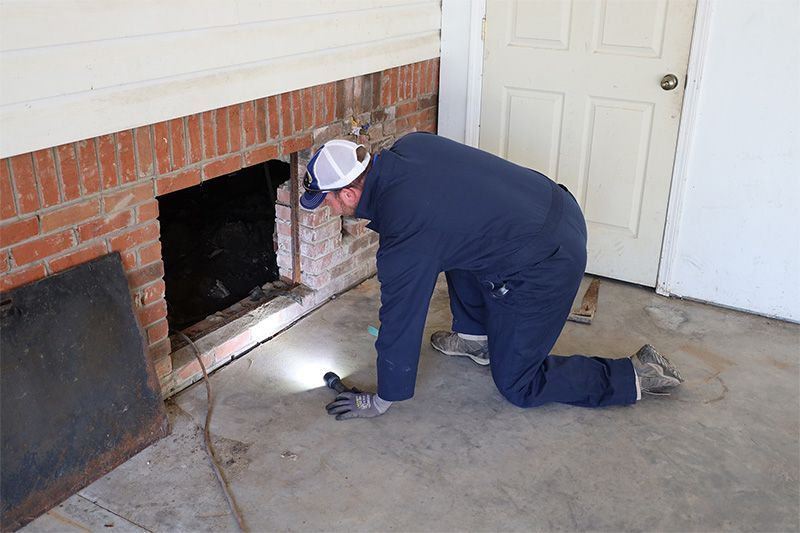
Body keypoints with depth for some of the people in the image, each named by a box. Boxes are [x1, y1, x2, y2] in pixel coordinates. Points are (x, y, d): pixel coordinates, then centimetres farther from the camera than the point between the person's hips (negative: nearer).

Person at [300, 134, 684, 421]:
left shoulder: (404, 236, -21)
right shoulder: (409, 146, 0)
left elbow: (400, 322, -12)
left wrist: (381, 400, 1)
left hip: (547, 264, -9)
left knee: (518, 385, 8)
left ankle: (635, 376, 11)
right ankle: (476, 336, 35)